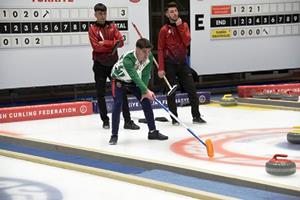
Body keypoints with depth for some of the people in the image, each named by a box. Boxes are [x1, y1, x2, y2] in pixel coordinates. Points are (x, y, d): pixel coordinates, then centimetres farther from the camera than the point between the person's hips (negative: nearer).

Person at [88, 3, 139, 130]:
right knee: (100, 94, 4)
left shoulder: (112, 27, 7)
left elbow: (120, 42, -6)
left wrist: (105, 43, -16)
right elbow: (96, 47, -15)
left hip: (113, 63, 2)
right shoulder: (92, 29, -2)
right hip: (100, 65, -2)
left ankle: (127, 120, -1)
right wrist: (112, 44, -15)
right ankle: (105, 120, 15)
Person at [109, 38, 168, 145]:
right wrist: (146, 91, -57)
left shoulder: (149, 57, -24)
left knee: (146, 101, -1)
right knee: (117, 105, -19)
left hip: (133, 81, 5)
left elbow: (145, 75, -18)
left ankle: (152, 132, 8)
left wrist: (144, 92, -23)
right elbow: (135, 76, -49)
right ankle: (114, 135, -10)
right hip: (119, 80, -5)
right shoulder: (127, 59, -41)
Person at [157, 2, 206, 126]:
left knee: (192, 89, 0)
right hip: (170, 64, -3)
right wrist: (161, 68, -11)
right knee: (171, 92, 1)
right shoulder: (164, 30, -4)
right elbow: (160, 49, -5)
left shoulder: (184, 25, 6)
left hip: (182, 62, 3)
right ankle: (174, 118, 10)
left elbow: (187, 42, -7)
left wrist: (180, 27, -14)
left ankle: (196, 116, 8)